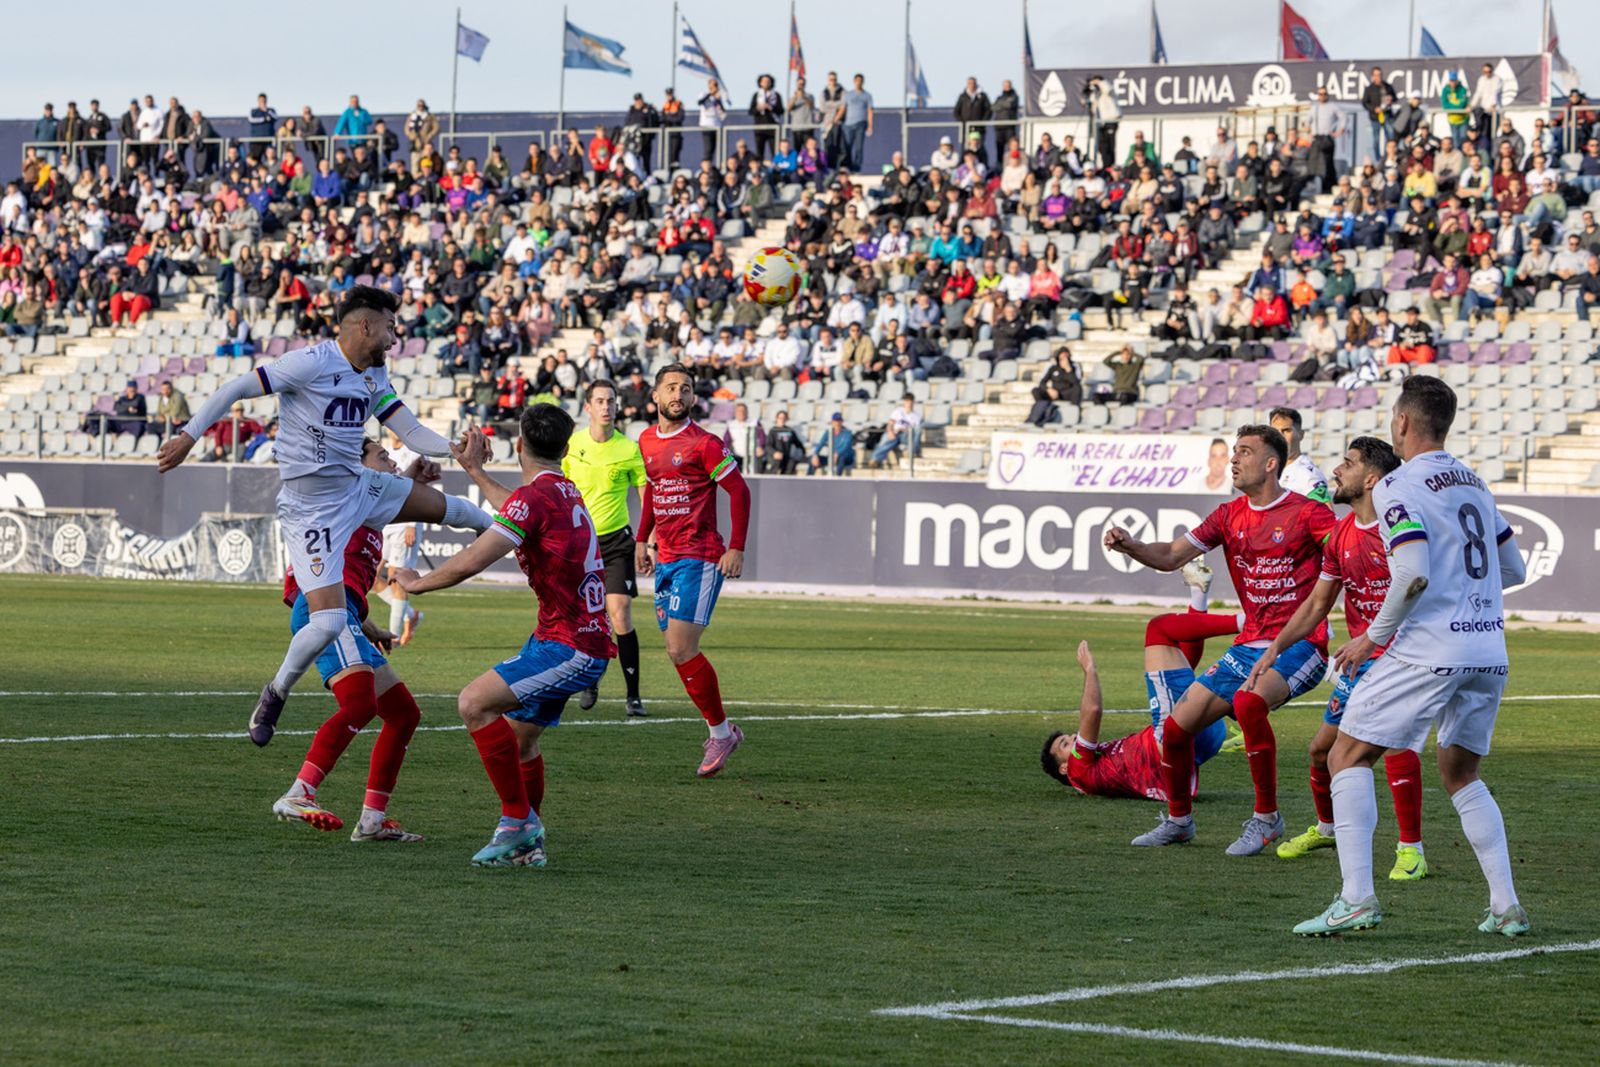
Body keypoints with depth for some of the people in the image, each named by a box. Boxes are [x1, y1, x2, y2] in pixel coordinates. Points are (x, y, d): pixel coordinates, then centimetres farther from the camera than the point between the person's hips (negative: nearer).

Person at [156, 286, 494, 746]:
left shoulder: (376, 377, 6)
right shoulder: (312, 363, -20)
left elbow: (411, 432, 5)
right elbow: (236, 389, -17)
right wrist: (189, 436, -18)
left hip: (358, 486, 8)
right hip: (312, 507, -8)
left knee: (439, 505, 24)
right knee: (328, 622, -14)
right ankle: (276, 693, 10)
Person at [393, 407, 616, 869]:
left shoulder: (535, 495, -16)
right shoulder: (566, 492, 14)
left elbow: (470, 562, -20)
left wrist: (417, 584, -3)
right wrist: (475, 470, 51)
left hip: (569, 647, -10)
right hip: (584, 640, 10)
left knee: (474, 703, -20)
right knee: (520, 737, 19)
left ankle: (518, 819, -16)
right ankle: (527, 844, 24)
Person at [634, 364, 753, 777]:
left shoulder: (703, 444, -9)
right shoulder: (646, 441, 11)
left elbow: (739, 491, -9)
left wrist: (737, 549, -15)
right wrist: (642, 539, 21)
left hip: (699, 559, -7)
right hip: (665, 558, 7)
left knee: (681, 650, -14)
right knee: (678, 651, 6)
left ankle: (721, 731, 0)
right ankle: (722, 731, 17)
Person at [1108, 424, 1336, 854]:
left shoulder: (1308, 513, -8)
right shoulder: (1229, 516, 10)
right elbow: (1171, 556, 7)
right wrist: (1131, 546, -12)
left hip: (1298, 646, -7)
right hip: (1249, 645, 7)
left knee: (1248, 701, -35)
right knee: (1177, 727, 1)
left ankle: (1267, 818, -19)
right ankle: (1179, 820, 25)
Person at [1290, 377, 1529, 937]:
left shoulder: (1397, 487, -8)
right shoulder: (1474, 483, 15)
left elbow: (1414, 575, -20)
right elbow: (1514, 569, 20)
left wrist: (1373, 637, -9)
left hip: (1429, 652, -7)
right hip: (1489, 652, 7)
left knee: (1348, 758, 2)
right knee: (1461, 774, 22)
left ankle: (1357, 897, -10)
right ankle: (1507, 906, 12)